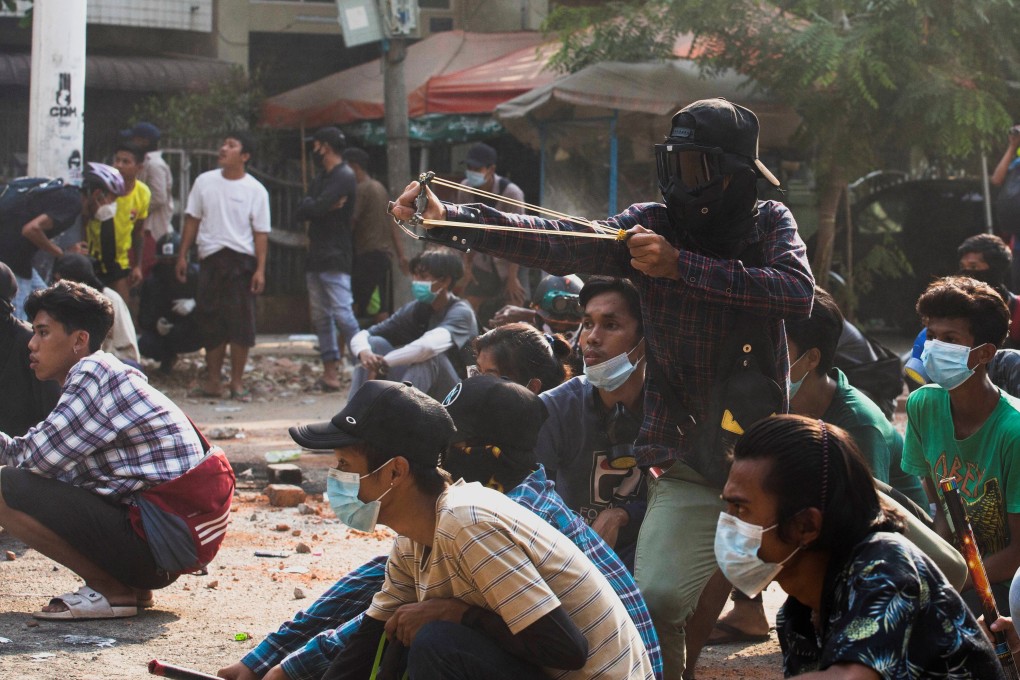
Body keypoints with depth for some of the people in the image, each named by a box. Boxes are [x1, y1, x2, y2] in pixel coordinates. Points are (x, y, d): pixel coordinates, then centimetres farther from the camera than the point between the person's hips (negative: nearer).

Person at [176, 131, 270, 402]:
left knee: (241, 322, -3)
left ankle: (237, 382, 5)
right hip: (210, 258, 3)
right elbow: (193, 219, 12)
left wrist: (260, 269, -9)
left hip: (240, 259, -2)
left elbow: (261, 233, -2)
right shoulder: (205, 182, 7)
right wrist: (182, 255, 8)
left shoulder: (255, 191, 0)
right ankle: (212, 381, 15)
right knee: (211, 323, 6)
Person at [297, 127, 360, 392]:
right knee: (321, 316, 7)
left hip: (335, 259, -9)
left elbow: (317, 208, -22)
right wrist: (316, 206, -9)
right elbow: (301, 211, 8)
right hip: (316, 257, 9)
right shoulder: (321, 178, 19)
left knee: (343, 314, -14)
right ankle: (330, 373, 9)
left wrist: (311, 205, -2)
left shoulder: (344, 177, -11)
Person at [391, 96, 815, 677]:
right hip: (689, 471, -1)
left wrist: (680, 266, -23)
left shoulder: (770, 223, 0)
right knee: (654, 603, -16)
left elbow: (798, 292, -19)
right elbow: (558, 243, -14)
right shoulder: (651, 226, 0)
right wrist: (447, 218, -28)